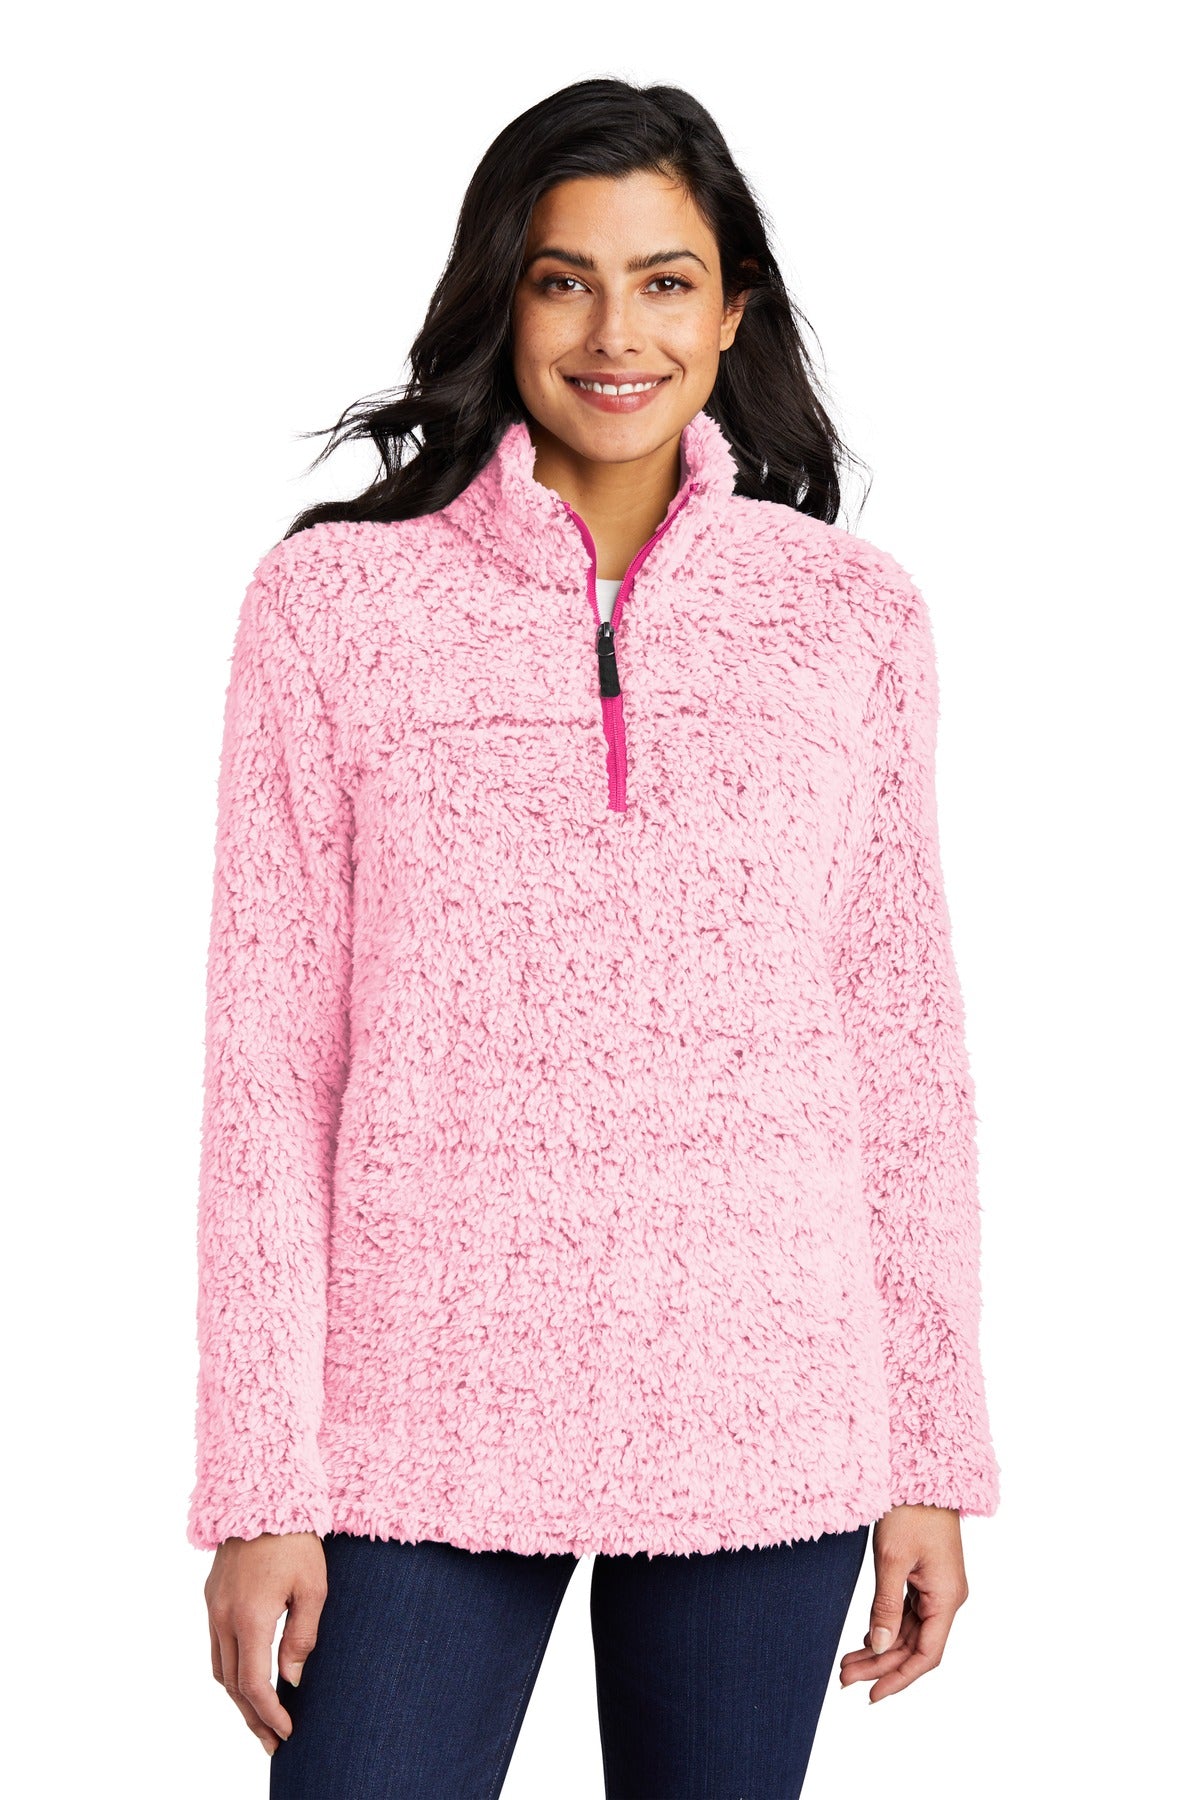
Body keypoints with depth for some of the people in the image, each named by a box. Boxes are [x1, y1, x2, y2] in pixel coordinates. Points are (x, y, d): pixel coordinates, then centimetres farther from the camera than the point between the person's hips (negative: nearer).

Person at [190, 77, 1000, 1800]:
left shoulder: (854, 618, 5)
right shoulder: (334, 601, 0)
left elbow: (903, 1044, 8)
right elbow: (269, 1057, 0)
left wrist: (936, 1457, 6)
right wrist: (260, 1484, -4)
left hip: (759, 1427, 1)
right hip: (425, 1420, -1)